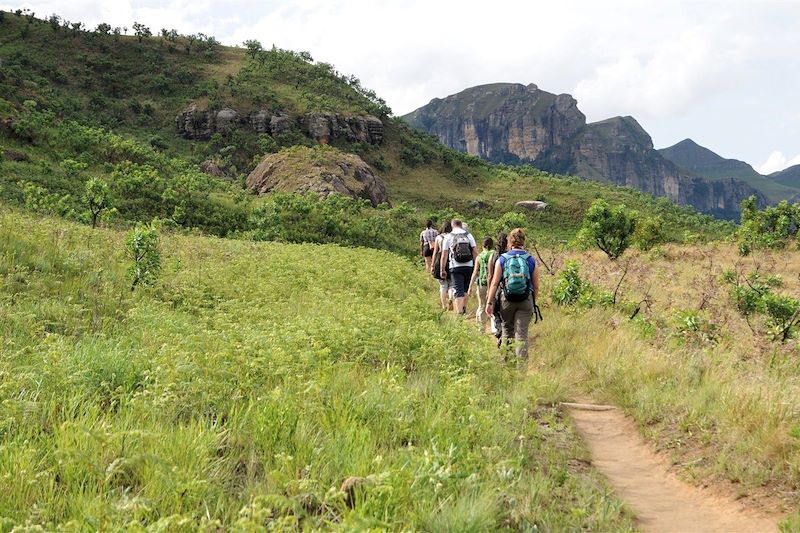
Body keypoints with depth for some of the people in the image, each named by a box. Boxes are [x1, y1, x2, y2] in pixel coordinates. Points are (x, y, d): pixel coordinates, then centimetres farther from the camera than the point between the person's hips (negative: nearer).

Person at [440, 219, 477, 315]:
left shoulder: (448, 237, 3)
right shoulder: (468, 235, 7)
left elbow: (444, 256, 1)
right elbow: (475, 252, 2)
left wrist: (442, 270, 6)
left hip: (455, 267, -2)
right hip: (469, 266, 2)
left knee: (458, 291, -4)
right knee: (466, 288, 20)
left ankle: (459, 312, -14)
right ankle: (464, 309, 31)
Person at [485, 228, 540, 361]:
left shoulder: (502, 259, -2)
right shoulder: (531, 260, 1)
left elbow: (494, 283, -5)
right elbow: (536, 286, 4)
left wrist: (489, 302, -2)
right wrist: (533, 302, 16)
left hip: (506, 300, 0)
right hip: (526, 301, 0)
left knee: (507, 329, 19)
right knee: (522, 333, 2)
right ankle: (521, 360, -5)